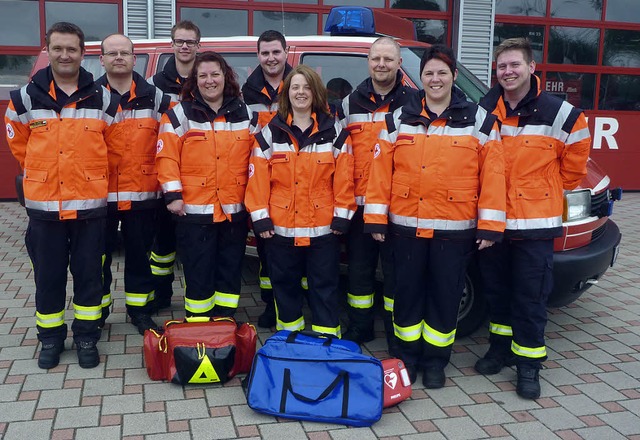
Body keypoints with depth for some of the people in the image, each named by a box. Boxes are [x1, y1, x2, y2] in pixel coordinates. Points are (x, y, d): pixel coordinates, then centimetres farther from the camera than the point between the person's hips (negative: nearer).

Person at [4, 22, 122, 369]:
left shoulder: (103, 100, 0)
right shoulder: (25, 98, 0)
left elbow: (114, 148, 11)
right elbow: (18, 144, 14)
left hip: (89, 204, 0)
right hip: (43, 204, 0)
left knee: (89, 273, 7)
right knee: (48, 275, 9)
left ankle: (86, 336, 22)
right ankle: (50, 337, 26)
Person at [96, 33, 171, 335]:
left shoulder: (154, 97, 5)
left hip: (142, 193, 1)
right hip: (99, 193, 0)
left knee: (139, 253, 10)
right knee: (98, 255, 9)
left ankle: (140, 309, 25)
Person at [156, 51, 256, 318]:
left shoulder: (244, 114, 10)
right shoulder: (180, 114, 0)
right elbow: (166, 157, -5)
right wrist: (172, 194, -12)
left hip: (235, 211, 3)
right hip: (194, 211, -3)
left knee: (231, 272, 11)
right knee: (199, 274, 2)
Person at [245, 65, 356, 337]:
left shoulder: (335, 133, 2)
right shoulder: (270, 133, 3)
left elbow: (344, 178, -1)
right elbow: (257, 177, -1)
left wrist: (342, 216, -6)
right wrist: (260, 217, -6)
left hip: (323, 228, -1)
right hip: (280, 227, 1)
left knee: (325, 287, 6)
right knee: (284, 285, 13)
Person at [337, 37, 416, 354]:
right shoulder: (351, 103, 8)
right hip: (359, 205, 3)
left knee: (396, 271, 5)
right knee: (359, 268, 12)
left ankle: (398, 337, 18)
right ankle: (359, 328, 28)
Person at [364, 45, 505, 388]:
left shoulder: (479, 120, 1)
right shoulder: (399, 120, 6)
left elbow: (492, 176, -3)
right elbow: (381, 170, 2)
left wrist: (490, 225, -8)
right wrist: (376, 218, -3)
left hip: (455, 229, -1)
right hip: (406, 226, 2)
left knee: (445, 296, 8)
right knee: (407, 293, 10)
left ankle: (435, 361, 25)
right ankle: (408, 356, 27)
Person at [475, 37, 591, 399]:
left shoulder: (559, 114, -6)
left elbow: (575, 159, 8)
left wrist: (557, 190, 10)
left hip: (535, 223, -3)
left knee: (531, 296, 2)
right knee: (496, 289, 15)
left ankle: (528, 362, 15)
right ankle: (502, 346, 33)